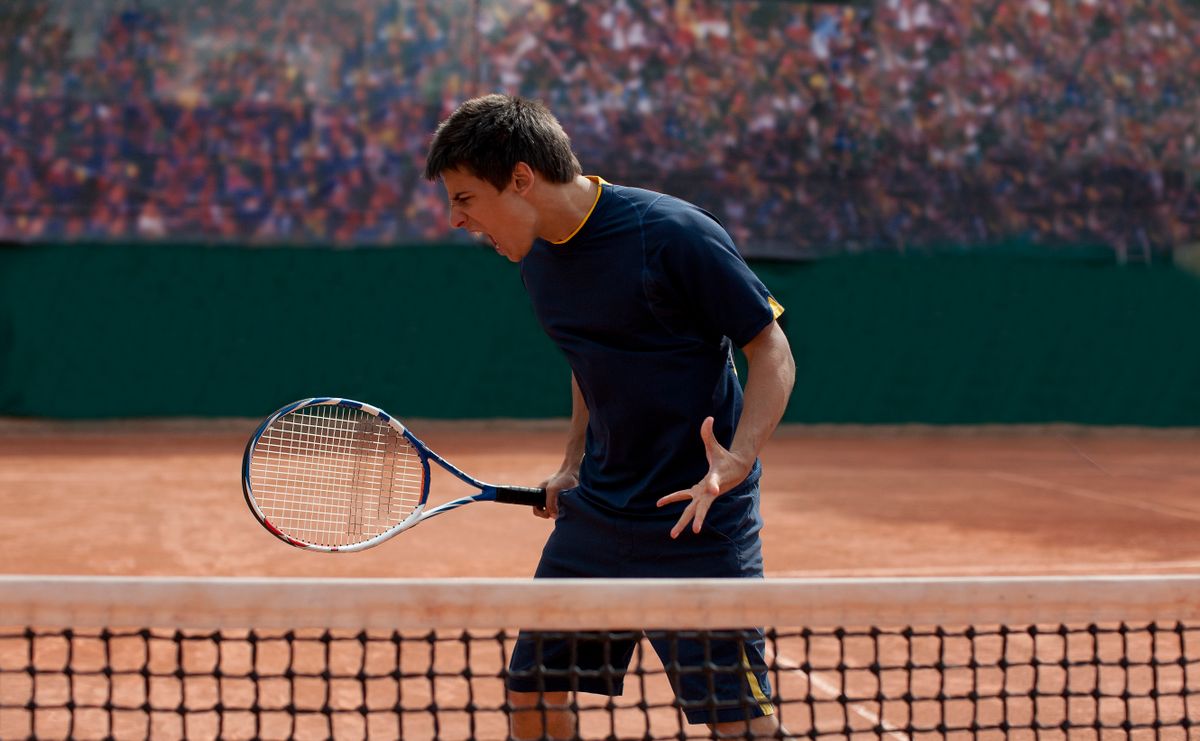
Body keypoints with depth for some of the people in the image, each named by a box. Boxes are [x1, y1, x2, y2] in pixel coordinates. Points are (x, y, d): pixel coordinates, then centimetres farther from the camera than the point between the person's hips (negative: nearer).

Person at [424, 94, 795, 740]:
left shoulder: (673, 234, -18)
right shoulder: (537, 255, 5)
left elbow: (772, 351, -13)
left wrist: (736, 460, -27)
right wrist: (574, 465, 14)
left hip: (696, 517, -7)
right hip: (595, 511, 7)